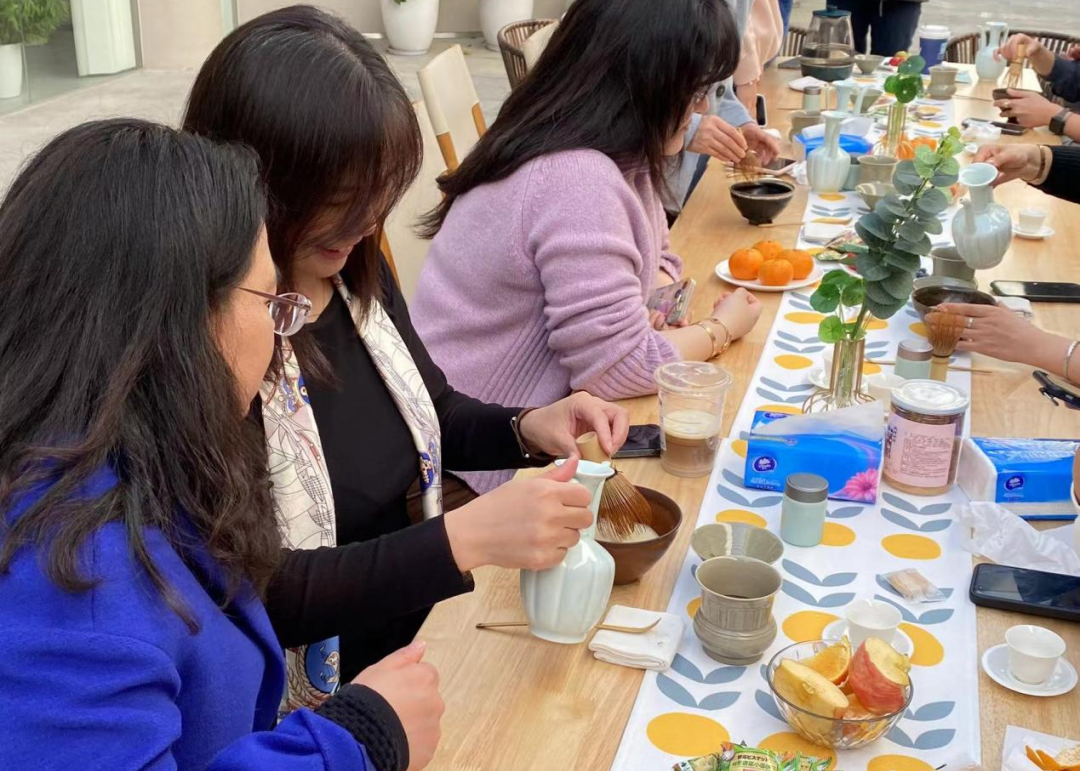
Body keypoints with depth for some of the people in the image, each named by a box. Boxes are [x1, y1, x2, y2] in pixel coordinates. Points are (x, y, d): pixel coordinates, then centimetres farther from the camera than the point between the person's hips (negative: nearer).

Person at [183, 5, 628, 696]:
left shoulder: (358, 273, -2)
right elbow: (255, 597, -23)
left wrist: (528, 430, -5)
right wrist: (465, 538, -29)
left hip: (426, 640, 7)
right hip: (318, 709, -6)